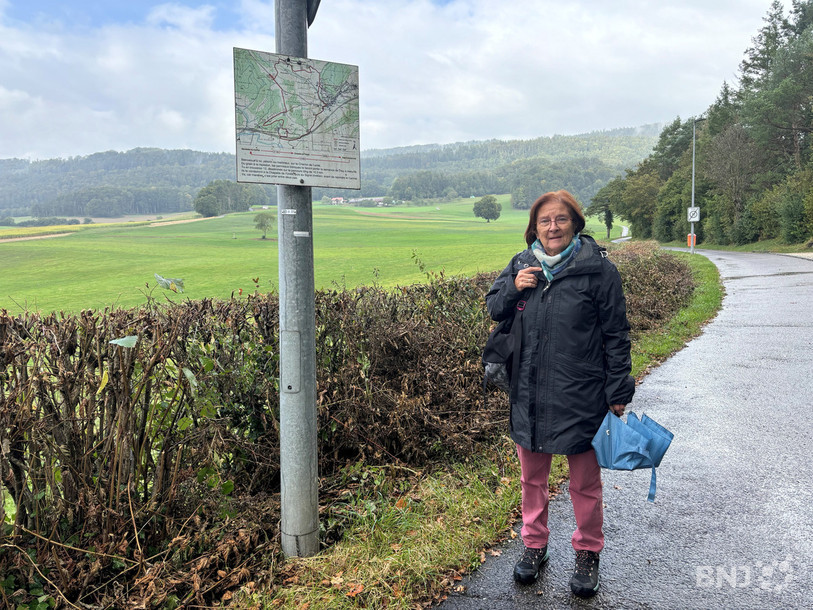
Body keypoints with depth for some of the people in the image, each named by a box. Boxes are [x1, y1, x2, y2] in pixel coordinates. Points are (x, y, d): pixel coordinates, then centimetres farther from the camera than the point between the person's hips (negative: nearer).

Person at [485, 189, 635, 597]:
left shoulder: (598, 269, -9)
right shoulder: (520, 265, 3)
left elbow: (615, 335, -6)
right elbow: (493, 310, 11)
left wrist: (618, 393, -6)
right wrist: (514, 288, -10)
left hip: (581, 399, -3)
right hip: (529, 395, 4)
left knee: (585, 482, 13)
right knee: (532, 477, 19)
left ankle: (588, 553, 35)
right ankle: (534, 545, 39)